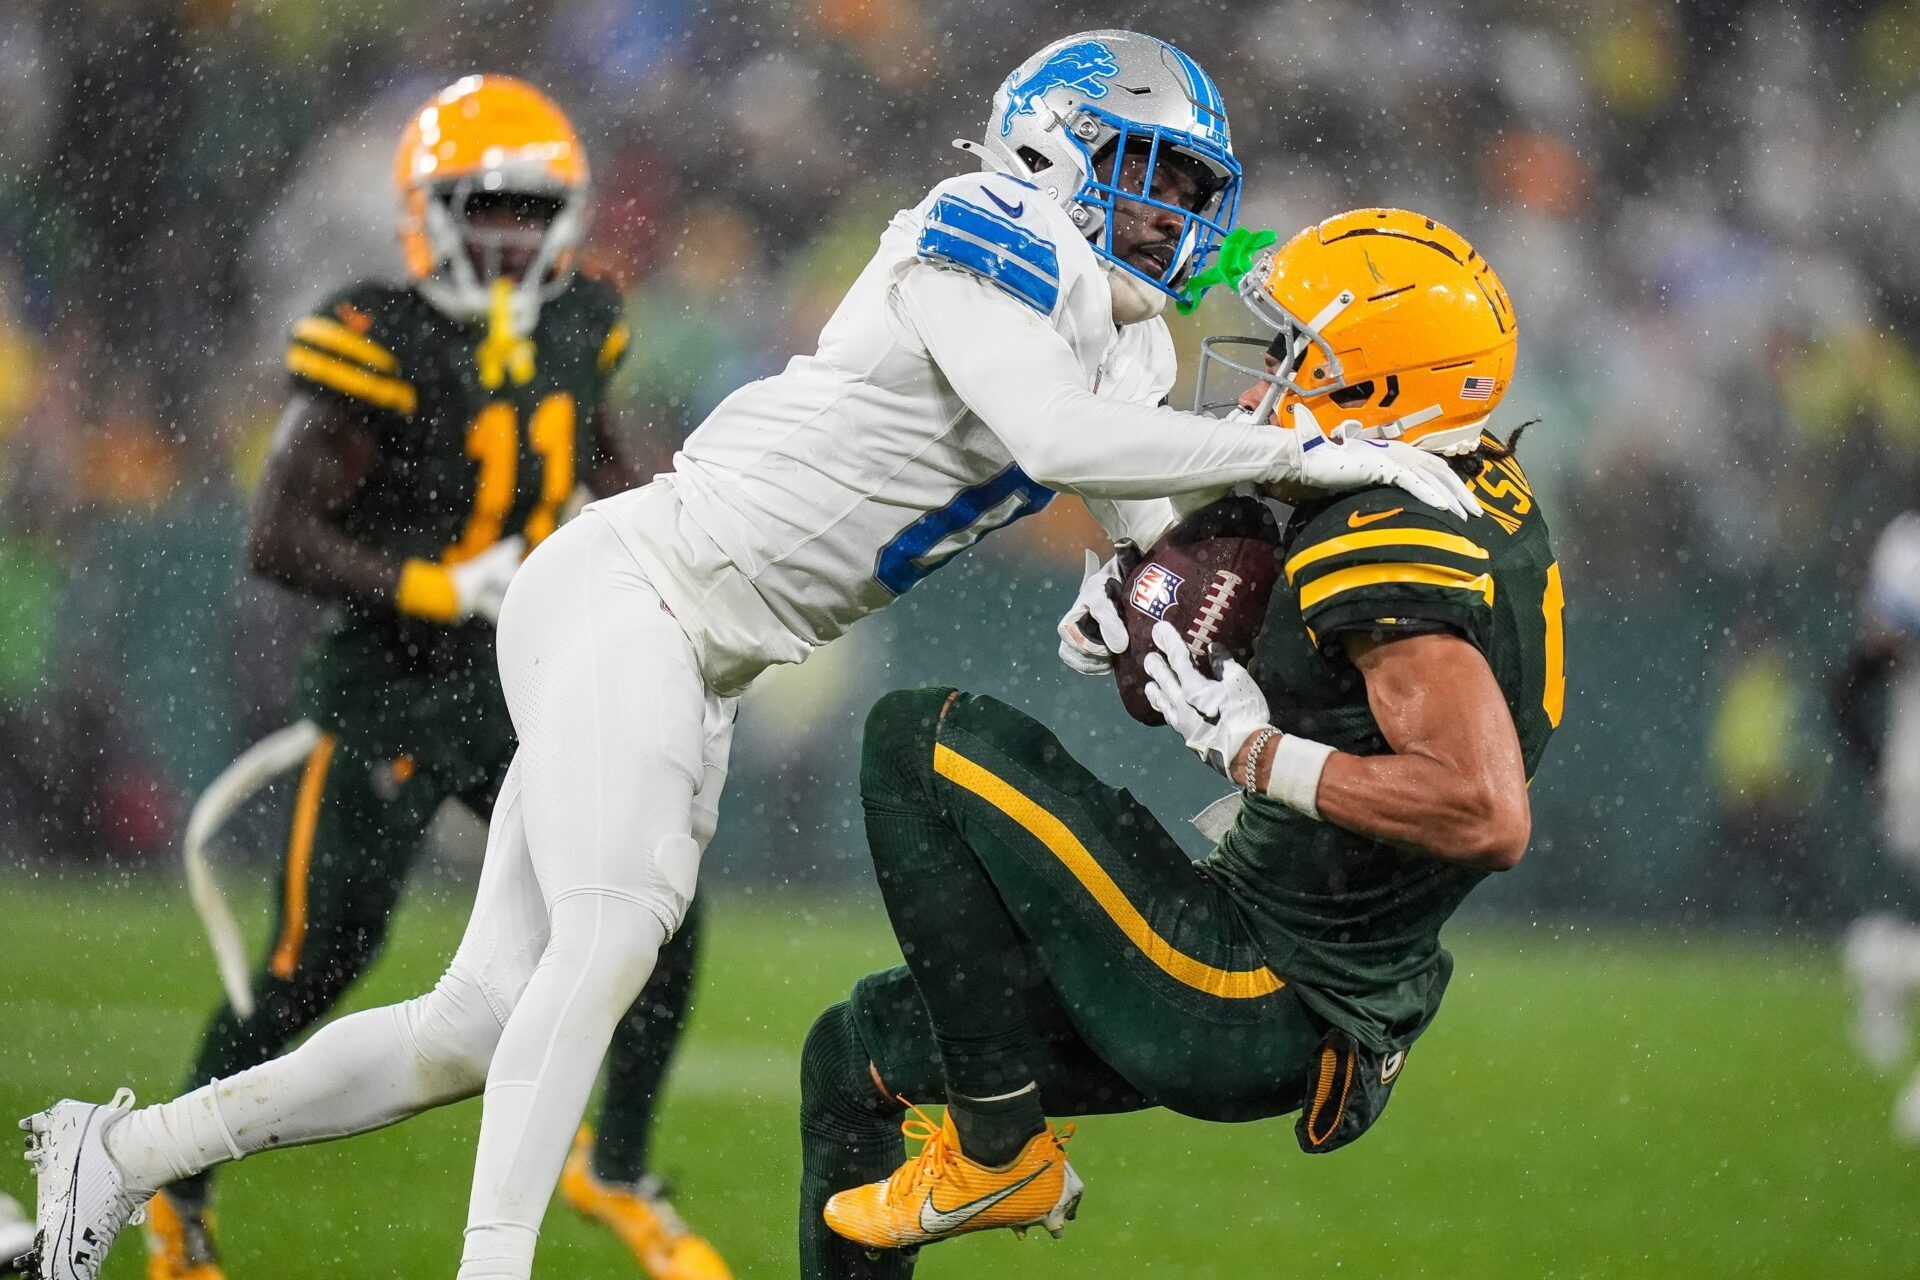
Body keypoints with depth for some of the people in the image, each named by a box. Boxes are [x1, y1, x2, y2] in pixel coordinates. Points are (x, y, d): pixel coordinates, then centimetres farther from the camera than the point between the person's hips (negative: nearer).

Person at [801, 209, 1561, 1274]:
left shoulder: (1391, 548, -23)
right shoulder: (1487, 508, 7)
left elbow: (1488, 815, -34)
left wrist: (1254, 748, -23)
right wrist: (1142, 630, 12)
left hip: (1249, 1012, -10)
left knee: (921, 743, -10)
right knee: (857, 1053, 20)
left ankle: (999, 1151, -5)